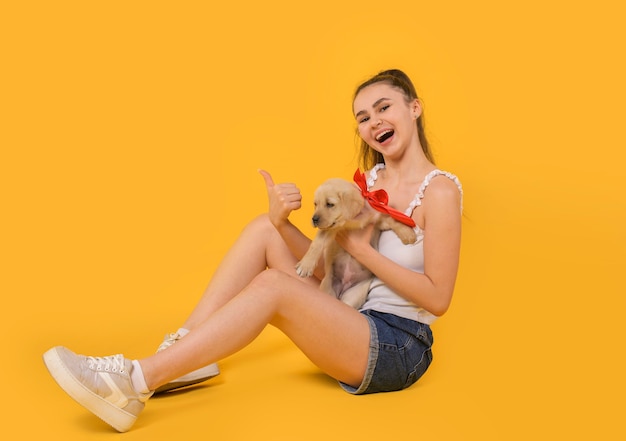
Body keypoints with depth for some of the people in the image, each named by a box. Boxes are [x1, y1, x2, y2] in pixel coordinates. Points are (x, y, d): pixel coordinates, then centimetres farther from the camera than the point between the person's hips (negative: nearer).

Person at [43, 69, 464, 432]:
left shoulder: (440, 190, -10)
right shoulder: (370, 180, 11)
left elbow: (437, 297, -15)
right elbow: (324, 267, 3)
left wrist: (359, 247, -15)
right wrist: (283, 221, -15)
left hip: (399, 348, -6)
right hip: (350, 323, 7)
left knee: (274, 285, -30)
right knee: (264, 227, -7)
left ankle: (136, 383, -26)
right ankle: (184, 353, -11)